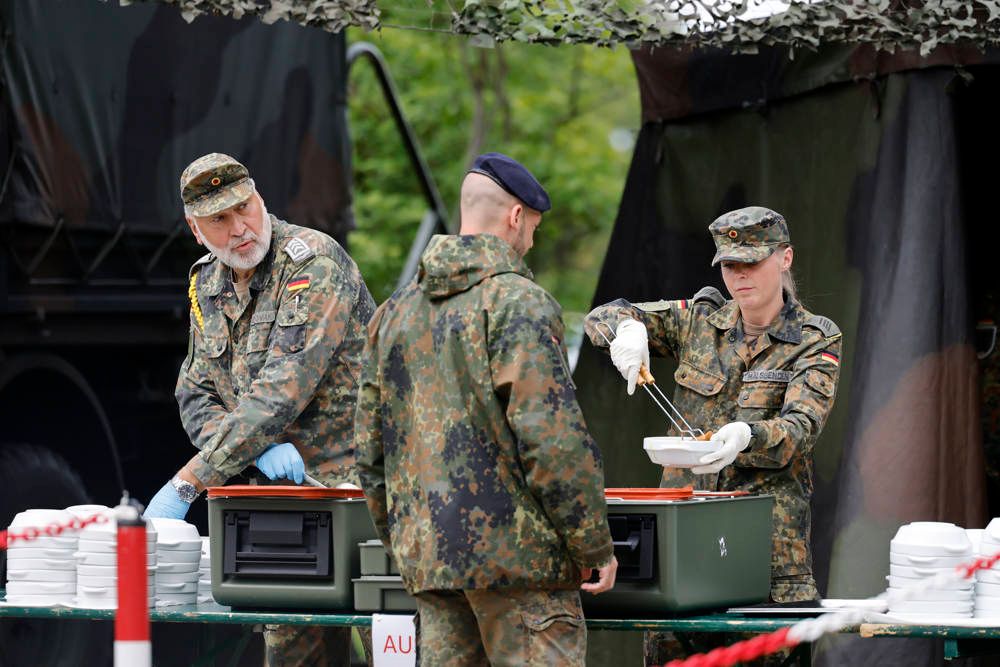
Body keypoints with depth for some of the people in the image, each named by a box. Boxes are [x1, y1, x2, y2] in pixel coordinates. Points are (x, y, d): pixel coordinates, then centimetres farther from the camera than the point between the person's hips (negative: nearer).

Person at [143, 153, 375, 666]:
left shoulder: (314, 263, -17)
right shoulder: (207, 285, 9)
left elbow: (282, 392, -25)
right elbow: (195, 395, 7)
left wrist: (186, 483, -26)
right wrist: (258, 448, -16)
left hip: (354, 485, -7)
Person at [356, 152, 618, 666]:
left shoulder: (395, 312, 14)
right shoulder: (518, 302, -9)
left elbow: (369, 450, 17)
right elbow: (554, 441, -16)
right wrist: (596, 546, -9)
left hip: (424, 553, 7)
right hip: (515, 548, -7)